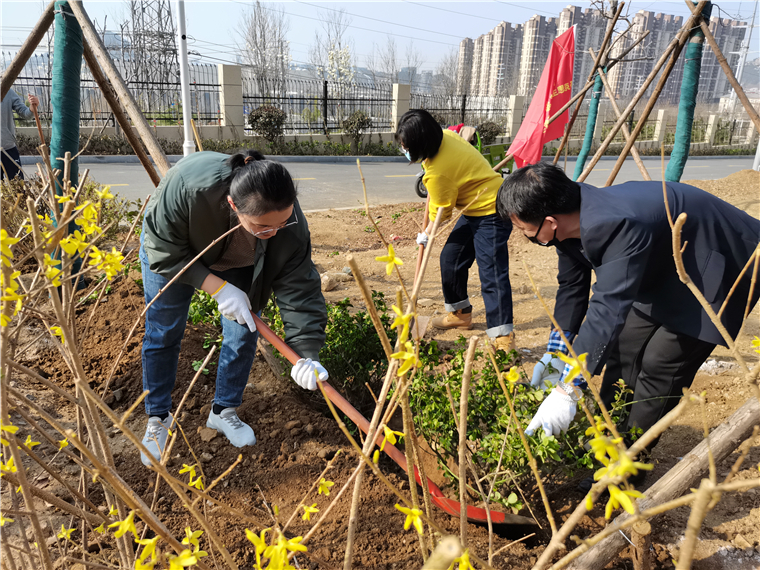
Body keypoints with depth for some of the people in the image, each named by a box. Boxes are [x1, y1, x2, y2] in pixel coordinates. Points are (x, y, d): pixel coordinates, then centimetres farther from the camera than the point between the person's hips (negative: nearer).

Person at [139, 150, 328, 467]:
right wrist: (219, 288, -37)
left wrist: (306, 355, -40)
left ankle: (224, 411, 24)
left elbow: (298, 286, -33)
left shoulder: (289, 223, -38)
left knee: (244, 333, 1)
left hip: (237, 261, 2)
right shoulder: (187, 186, -45)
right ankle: (158, 419, 26)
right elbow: (164, 253, -30)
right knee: (163, 334, 5)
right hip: (170, 247, -1)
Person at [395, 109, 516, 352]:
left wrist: (425, 236, 7)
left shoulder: (437, 174, -28)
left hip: (492, 212, -11)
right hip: (475, 209, 11)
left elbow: (441, 213, -13)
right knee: (450, 258, 13)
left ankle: (503, 337, -15)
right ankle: (460, 313, 27)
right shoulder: (445, 135, -3)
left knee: (492, 273, -16)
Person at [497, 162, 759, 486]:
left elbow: (608, 309, -47)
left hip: (717, 271, -9)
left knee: (661, 362, -12)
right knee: (624, 345, 7)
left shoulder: (617, 226, -41)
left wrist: (566, 391, -47)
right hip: (667, 267, 9)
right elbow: (572, 289, 2)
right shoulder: (573, 223, -12)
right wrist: (554, 355, 5)